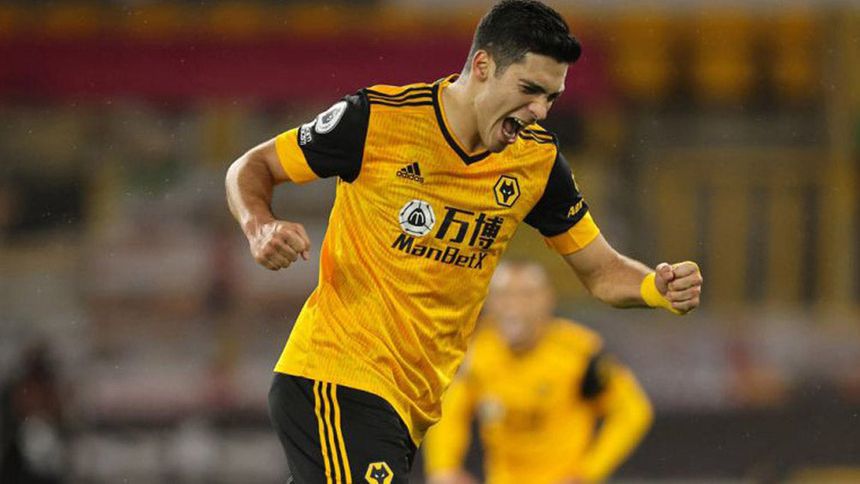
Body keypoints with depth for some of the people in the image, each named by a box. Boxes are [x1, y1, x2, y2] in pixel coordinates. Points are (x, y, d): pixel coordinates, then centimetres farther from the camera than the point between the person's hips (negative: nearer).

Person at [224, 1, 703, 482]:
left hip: (416, 402, 6)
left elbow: (601, 270, 12)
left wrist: (661, 287, -10)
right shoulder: (377, 118, -11)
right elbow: (251, 169, 0)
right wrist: (261, 229, -22)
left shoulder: (538, 157, 3)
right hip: (337, 379, -6)